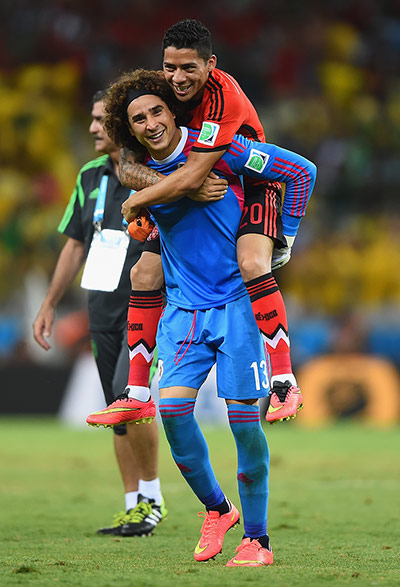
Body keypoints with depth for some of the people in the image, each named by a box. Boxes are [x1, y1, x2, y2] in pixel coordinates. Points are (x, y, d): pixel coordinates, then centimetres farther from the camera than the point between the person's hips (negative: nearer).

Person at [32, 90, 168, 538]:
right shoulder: (91, 176, 10)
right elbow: (75, 245, 17)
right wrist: (49, 305, 16)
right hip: (103, 307, 6)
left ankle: (152, 497, -7)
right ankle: (134, 507, 12)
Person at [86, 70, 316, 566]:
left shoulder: (218, 149, -11)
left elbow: (301, 172, -5)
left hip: (236, 301, -4)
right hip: (183, 306, 4)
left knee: (243, 417, -7)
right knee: (172, 406, -12)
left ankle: (257, 539, 3)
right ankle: (216, 510, 11)